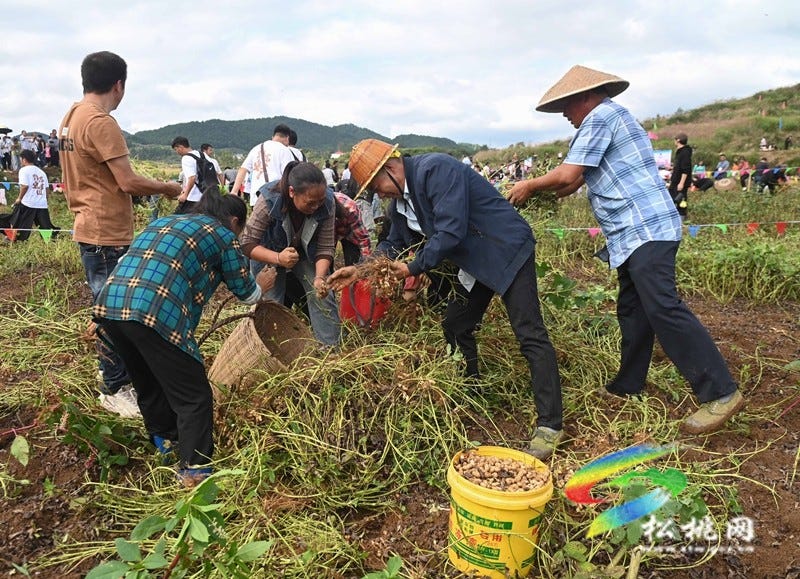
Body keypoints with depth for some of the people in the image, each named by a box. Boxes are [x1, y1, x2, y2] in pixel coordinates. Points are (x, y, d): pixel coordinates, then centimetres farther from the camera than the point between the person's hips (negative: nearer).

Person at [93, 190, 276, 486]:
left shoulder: (162, 221, 30)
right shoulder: (222, 235, 11)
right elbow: (246, 292, 19)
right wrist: (261, 285, 42)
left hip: (108, 304, 8)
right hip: (155, 315, -8)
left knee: (149, 384, 27)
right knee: (194, 396, 6)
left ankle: (164, 441, 44)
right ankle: (195, 470, 9)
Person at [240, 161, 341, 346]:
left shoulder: (326, 204, -28)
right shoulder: (269, 201, -35)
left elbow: (325, 248, -20)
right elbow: (248, 244, -28)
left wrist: (320, 277, -37)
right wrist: (278, 258, -45)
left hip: (307, 253, 2)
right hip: (269, 254, -2)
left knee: (323, 296, -8)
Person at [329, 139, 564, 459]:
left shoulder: (436, 169, -24)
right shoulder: (401, 201, 5)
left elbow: (450, 232, -30)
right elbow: (394, 244, 16)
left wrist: (414, 268, -21)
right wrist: (359, 270, 4)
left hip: (508, 250, -9)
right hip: (476, 261, 10)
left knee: (530, 335, -10)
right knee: (455, 327, 12)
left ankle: (549, 425, -7)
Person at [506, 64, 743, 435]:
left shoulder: (601, 116, -6)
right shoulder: (608, 119, 26)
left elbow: (567, 174, -13)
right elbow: (575, 182, 27)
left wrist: (529, 185, 3)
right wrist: (536, 191, 23)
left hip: (645, 229, -11)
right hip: (634, 233, 11)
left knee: (662, 307, -17)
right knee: (632, 310, 12)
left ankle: (720, 392, -14)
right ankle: (628, 386, 20)